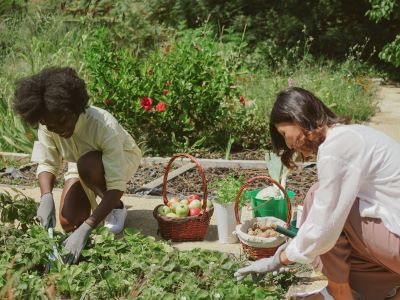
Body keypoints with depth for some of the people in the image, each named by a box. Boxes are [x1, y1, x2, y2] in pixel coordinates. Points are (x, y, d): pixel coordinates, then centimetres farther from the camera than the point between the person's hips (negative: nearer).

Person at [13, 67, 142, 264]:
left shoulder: (104, 125, -41)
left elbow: (117, 187, -43)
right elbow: (46, 163, -17)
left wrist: (85, 229, -51)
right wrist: (46, 197, -39)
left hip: (122, 158, -4)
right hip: (82, 165, 4)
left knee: (87, 165, -37)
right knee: (68, 223, -12)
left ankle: (116, 208, -9)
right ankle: (98, 207, 21)